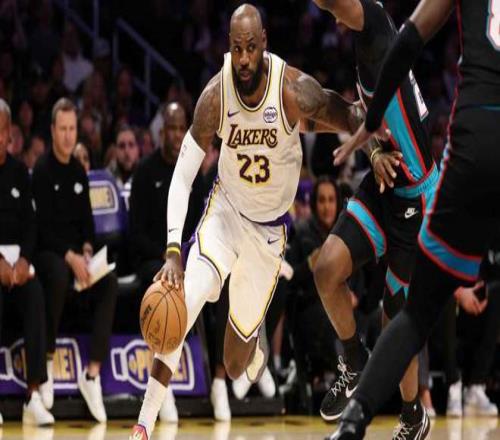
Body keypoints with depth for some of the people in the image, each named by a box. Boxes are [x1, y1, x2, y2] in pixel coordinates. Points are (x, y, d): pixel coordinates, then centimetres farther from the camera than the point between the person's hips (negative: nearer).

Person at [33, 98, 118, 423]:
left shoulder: (79, 172, 13)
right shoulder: (42, 171, -7)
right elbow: (43, 225, -14)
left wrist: (87, 251, -5)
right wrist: (70, 256, -23)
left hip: (77, 253, 6)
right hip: (49, 252, -6)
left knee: (110, 282, -20)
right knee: (60, 275, -38)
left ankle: (93, 372, -22)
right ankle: (48, 360, -23)